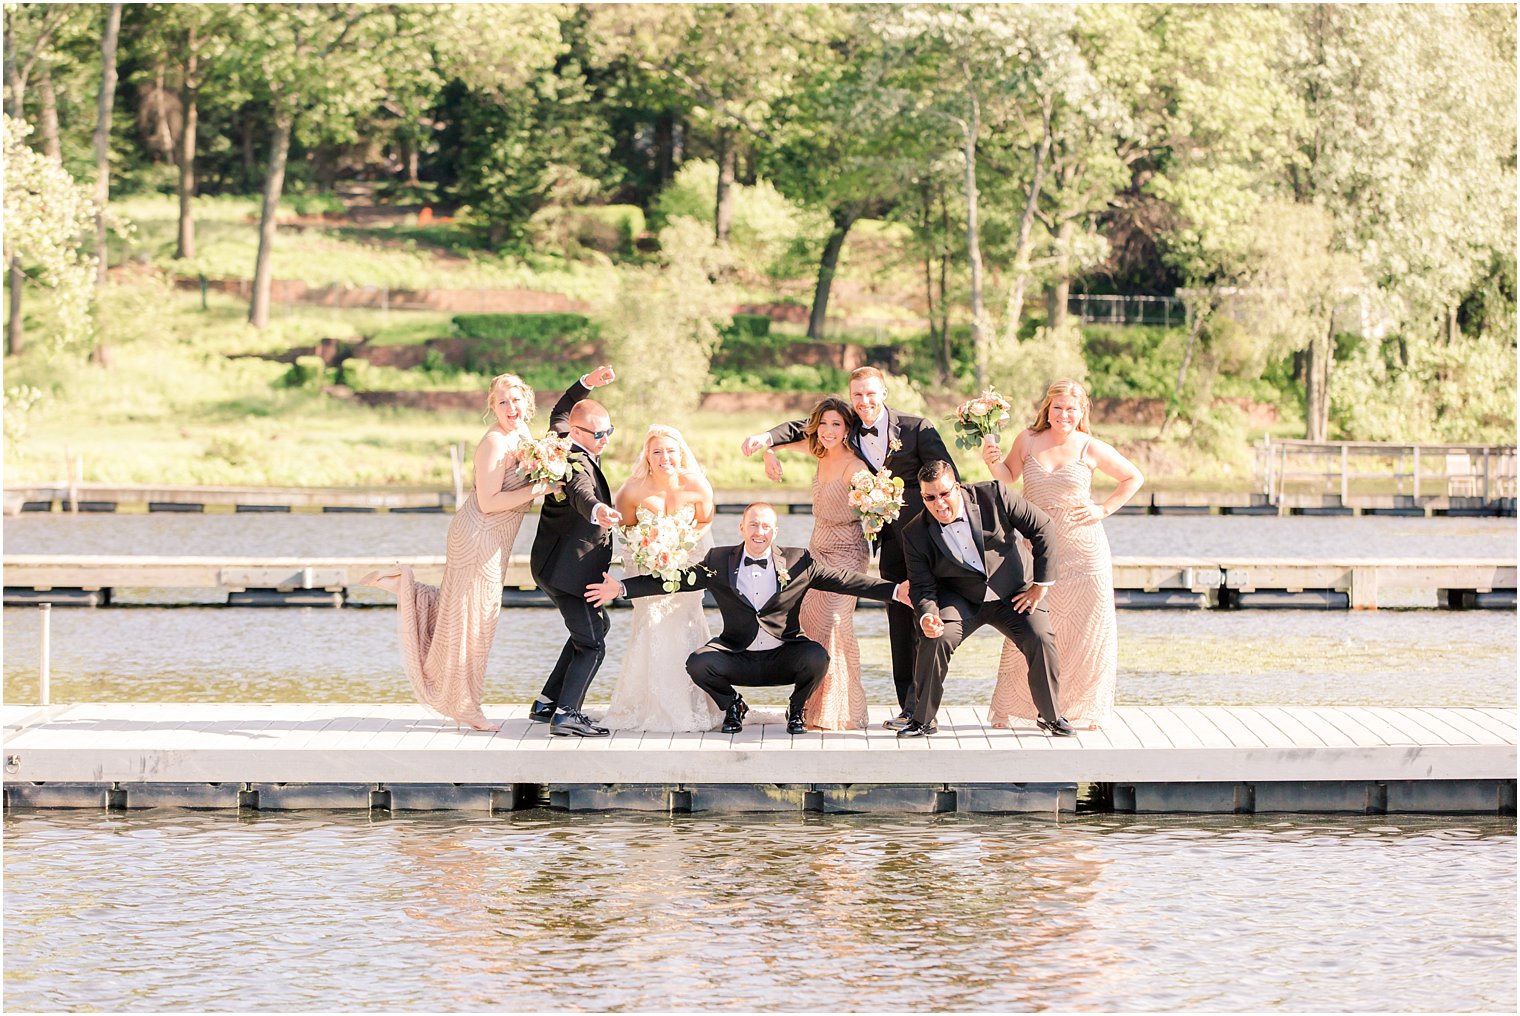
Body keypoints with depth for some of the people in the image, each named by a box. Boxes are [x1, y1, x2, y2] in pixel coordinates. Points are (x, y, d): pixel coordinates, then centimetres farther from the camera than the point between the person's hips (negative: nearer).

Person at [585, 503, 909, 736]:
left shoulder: (798, 562, 1)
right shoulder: (720, 561, 3)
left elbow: (844, 581, 0)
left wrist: (895, 590, -11)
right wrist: (621, 589, -9)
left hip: (783, 657, 0)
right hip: (737, 656, 1)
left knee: (817, 657, -31)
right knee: (698, 663, -27)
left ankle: (796, 710, 4)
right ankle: (731, 706, 7)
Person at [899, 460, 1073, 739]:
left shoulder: (992, 496, -15)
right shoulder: (915, 534, -11)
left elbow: (1041, 527, -7)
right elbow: (922, 587, -8)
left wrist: (1041, 584, -7)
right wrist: (927, 616, -32)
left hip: (1011, 593, 0)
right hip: (959, 599, 0)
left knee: (1041, 639, -20)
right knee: (935, 640, -25)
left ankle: (1051, 716, 2)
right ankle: (923, 720, -8)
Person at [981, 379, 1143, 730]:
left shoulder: (1090, 449, -1)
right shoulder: (1028, 441, 3)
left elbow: (1133, 478, 10)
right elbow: (1008, 477, 17)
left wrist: (1104, 509, 1)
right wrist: (993, 462, -3)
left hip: (1084, 551, -1)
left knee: (1088, 629, 0)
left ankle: (1090, 708, 9)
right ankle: (1005, 707, 4)